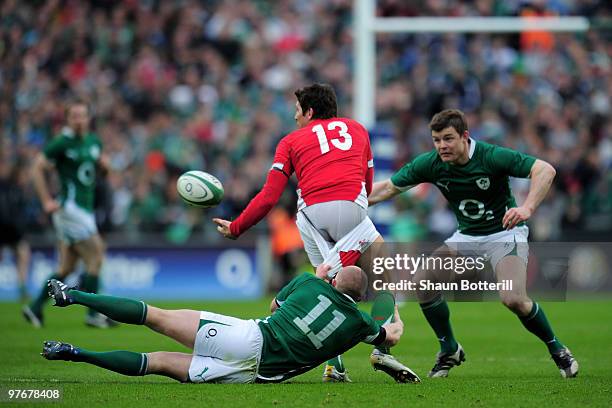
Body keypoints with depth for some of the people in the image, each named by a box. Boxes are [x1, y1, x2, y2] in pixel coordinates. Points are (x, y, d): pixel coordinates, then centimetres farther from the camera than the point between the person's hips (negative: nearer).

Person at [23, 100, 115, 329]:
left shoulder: (93, 141, 12)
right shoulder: (62, 143, -10)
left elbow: (99, 158, 31)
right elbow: (37, 169, -9)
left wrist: (103, 162, 6)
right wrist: (46, 201, -13)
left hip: (85, 208, 8)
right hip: (70, 206, -8)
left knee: (67, 266, 10)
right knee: (95, 257, -10)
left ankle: (35, 308, 16)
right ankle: (93, 314, -5)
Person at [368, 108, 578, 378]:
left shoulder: (491, 157, -24)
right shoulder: (430, 164, -11)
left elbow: (545, 170, -29)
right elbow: (389, 187, 0)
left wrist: (527, 208, -44)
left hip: (504, 232, -5)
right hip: (466, 235, 5)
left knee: (513, 299, -26)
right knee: (423, 280, -15)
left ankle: (557, 351, 0)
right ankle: (449, 350, 5)